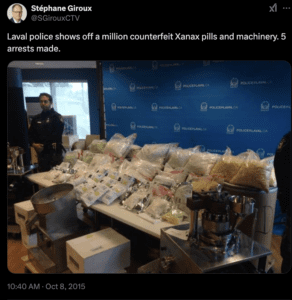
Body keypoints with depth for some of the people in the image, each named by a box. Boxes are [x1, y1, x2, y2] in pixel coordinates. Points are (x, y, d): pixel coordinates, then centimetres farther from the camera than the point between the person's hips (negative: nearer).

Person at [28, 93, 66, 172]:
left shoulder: (57, 117, -1)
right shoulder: (36, 118, 17)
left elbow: (56, 135, -10)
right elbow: (30, 134, 18)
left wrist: (43, 145, -9)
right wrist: (33, 144, -2)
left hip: (54, 152, -5)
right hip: (41, 152, 5)